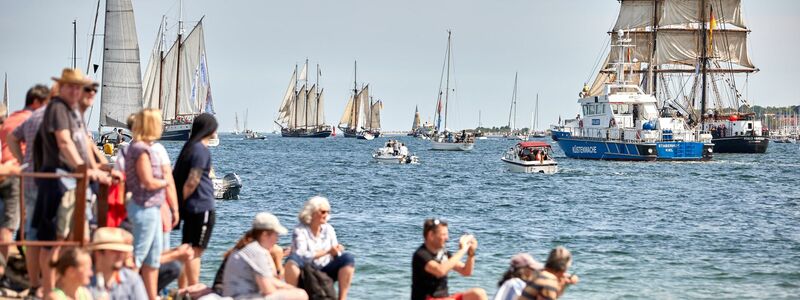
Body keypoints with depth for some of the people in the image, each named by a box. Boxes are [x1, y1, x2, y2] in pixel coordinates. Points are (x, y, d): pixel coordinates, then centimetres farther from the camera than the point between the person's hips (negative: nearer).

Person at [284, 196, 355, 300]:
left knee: (348, 258, -19)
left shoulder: (328, 229, 5)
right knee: (292, 258, -35)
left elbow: (336, 255, 3)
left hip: (325, 273, 4)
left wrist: (337, 252, -22)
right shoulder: (300, 231, -9)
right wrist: (327, 252, -28)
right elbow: (301, 256, -23)